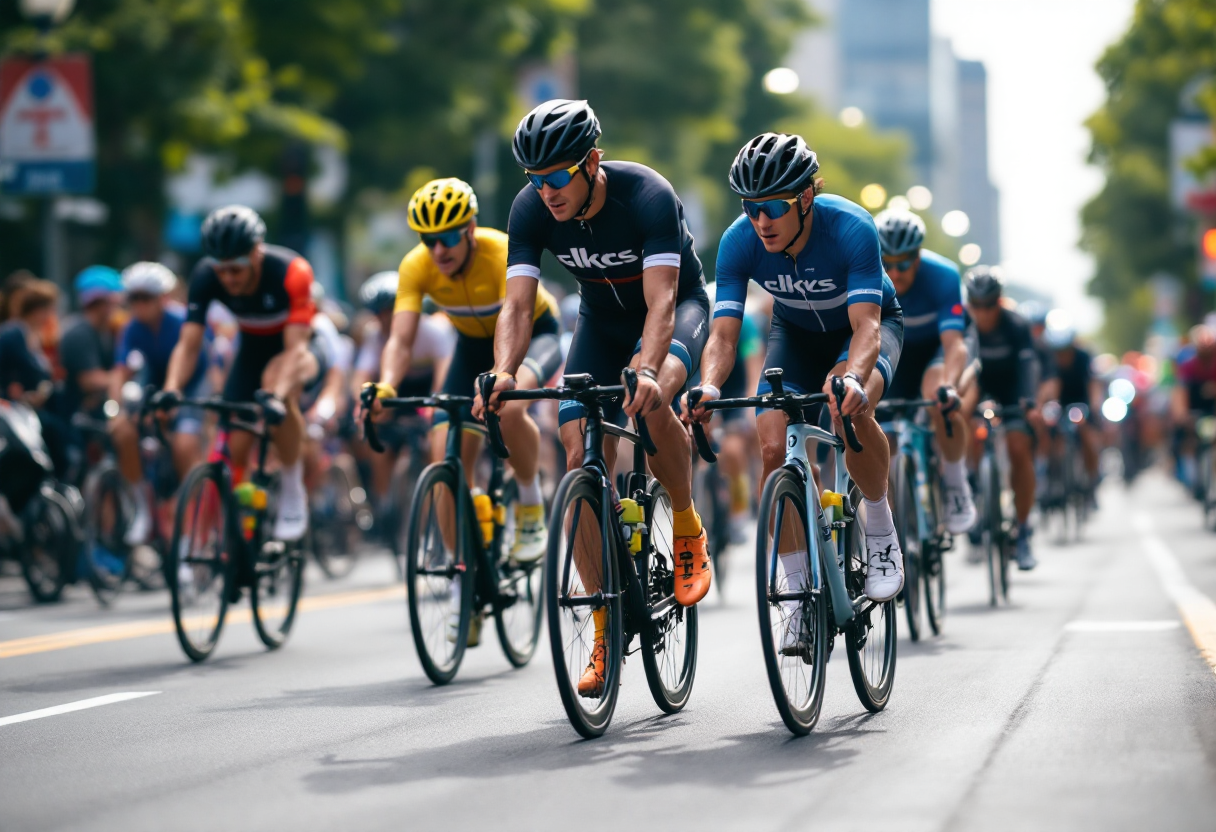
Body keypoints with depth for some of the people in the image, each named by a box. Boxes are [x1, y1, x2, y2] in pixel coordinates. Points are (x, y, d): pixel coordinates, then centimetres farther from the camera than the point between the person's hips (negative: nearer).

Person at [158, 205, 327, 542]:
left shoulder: (291, 272, -33)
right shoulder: (206, 277, -22)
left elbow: (295, 347, -38)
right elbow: (188, 344, -23)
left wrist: (276, 396, -55)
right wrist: (170, 391, -42)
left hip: (300, 349, -4)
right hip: (253, 351, 4)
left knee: (276, 380, -38)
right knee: (234, 448, -9)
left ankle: (292, 492, -22)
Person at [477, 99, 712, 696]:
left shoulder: (647, 195, -33)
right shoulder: (531, 209, -21)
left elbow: (661, 300, -41)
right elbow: (518, 304, -26)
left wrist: (646, 369, -58)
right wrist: (503, 374, -45)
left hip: (678, 308, -4)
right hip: (602, 319, 4)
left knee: (651, 402, -37)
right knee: (582, 460, -10)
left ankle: (687, 527, -9)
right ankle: (605, 631, -2)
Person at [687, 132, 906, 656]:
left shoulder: (851, 229, -35)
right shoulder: (740, 242, -27)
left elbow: (865, 325, -43)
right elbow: (724, 332, -31)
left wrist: (852, 377, -63)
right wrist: (709, 387, -52)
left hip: (869, 324, -3)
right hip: (797, 333, 3)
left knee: (849, 409, -35)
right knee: (773, 448, -17)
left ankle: (882, 531, -11)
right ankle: (800, 597, -5)